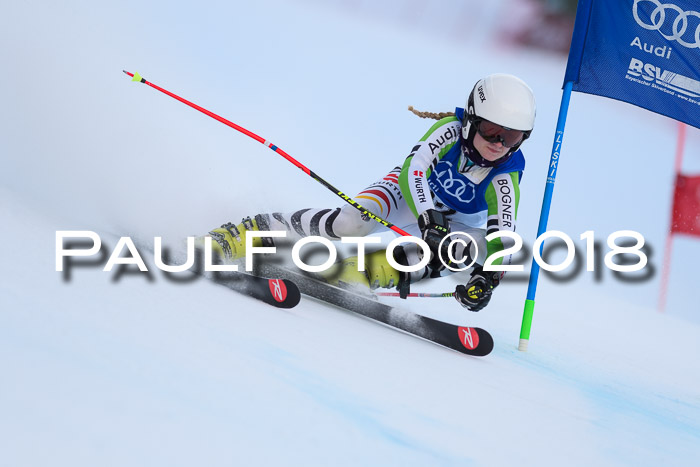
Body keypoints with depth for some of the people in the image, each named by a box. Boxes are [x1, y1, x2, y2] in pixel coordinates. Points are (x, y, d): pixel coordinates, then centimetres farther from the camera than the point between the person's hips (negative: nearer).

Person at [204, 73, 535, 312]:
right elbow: (414, 167, -40)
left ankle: (373, 269, -31)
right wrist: (428, 218, -57)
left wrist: (489, 276, -50)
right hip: (411, 193, -3)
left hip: (455, 223, 3)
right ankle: (256, 231, -20)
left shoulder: (504, 177, -25)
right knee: (354, 221, -34)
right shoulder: (452, 128, -28)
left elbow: (503, 232, -31)